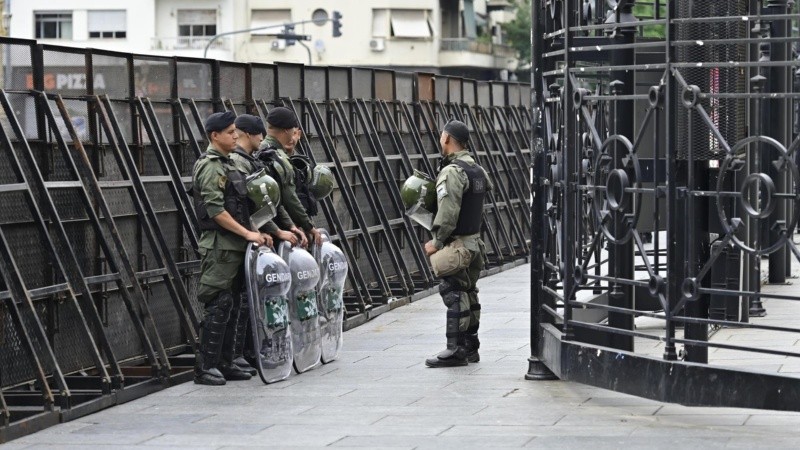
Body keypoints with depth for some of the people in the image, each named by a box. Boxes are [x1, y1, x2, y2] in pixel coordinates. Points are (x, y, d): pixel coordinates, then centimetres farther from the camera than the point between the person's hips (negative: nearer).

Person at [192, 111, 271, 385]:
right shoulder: (210, 166, -12)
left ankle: (224, 364, 16)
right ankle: (205, 368, -5)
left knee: (230, 308, 11)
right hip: (220, 247, -10)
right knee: (218, 308, -9)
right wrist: (247, 233, -19)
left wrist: (255, 232, 11)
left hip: (235, 247, 10)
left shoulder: (227, 164, 18)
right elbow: (215, 210, -20)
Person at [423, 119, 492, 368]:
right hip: (474, 241, 10)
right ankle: (470, 347, 21)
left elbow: (448, 213, -22)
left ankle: (456, 349, -6)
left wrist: (436, 242, -13)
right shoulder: (477, 170, 13)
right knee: (468, 295, 15)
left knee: (454, 295, -7)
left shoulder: (452, 172, -17)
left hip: (456, 245, -10)